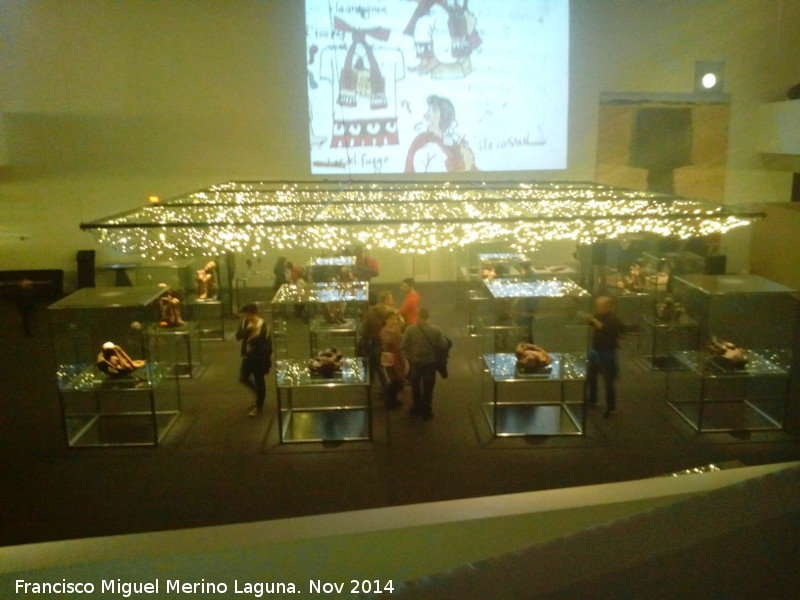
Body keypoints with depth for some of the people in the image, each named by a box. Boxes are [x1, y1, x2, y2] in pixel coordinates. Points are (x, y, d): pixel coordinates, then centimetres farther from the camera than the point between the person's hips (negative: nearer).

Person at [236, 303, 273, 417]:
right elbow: (238, 336, -9)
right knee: (243, 378, 15)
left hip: (259, 358, -7)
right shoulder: (245, 322, -1)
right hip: (248, 356, 7)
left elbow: (268, 343, -17)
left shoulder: (263, 325, -20)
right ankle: (258, 394, 39)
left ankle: (259, 407, 21)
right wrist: (248, 329, -24)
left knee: (259, 381, 6)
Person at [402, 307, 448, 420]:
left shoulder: (410, 329, -17)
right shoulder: (436, 330, -17)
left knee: (415, 386, 22)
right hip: (430, 362, -1)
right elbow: (443, 346, -12)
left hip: (414, 362, 1)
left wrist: (409, 355, 5)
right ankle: (426, 411, 22)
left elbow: (404, 345, -14)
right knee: (428, 387, 15)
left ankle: (417, 408, 35)